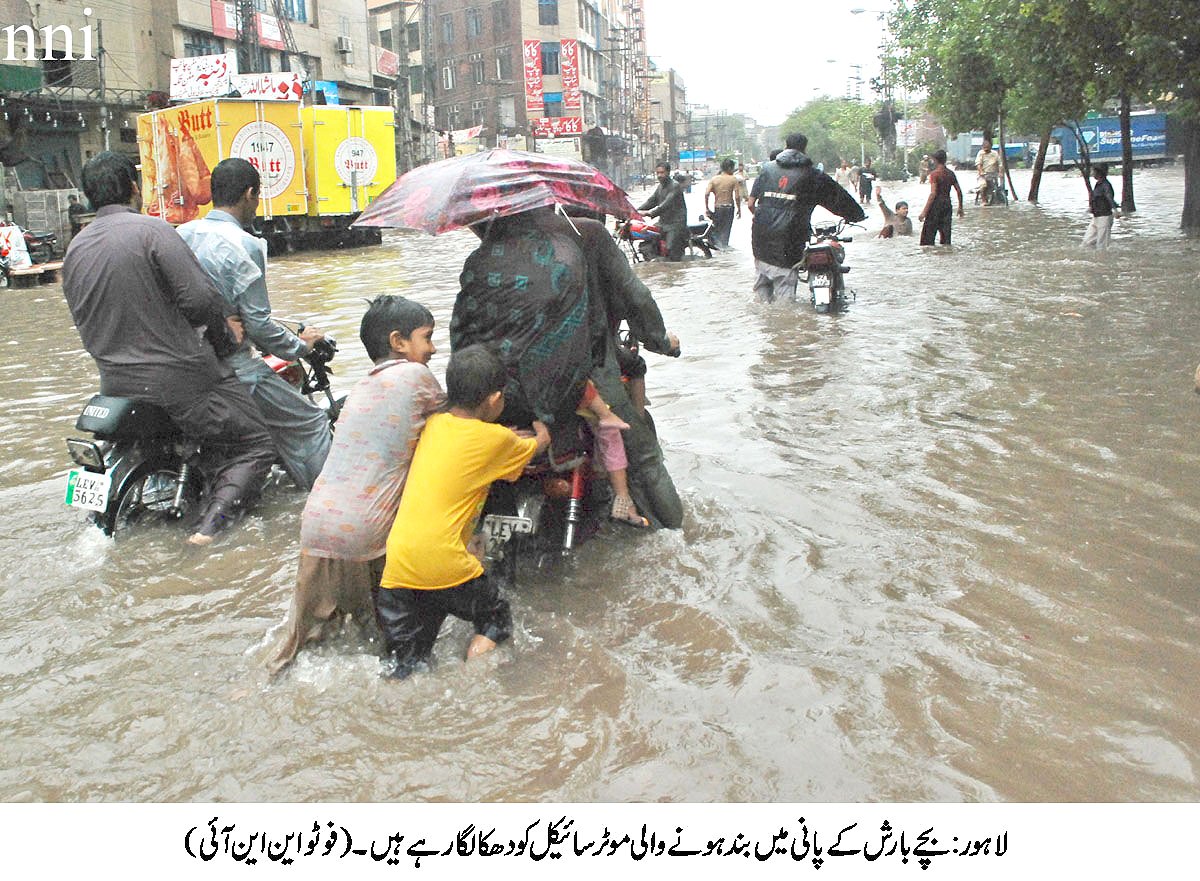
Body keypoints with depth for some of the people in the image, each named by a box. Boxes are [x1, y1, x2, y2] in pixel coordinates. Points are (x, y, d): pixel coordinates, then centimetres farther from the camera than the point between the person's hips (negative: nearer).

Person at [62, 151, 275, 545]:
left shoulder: (74, 249, 10)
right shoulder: (151, 229, -12)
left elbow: (84, 320, 13)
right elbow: (198, 296, -20)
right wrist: (225, 323, -2)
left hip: (115, 383, 8)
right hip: (178, 376, -7)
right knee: (255, 444, 1)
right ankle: (216, 512, -18)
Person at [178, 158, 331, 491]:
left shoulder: (181, 234, 6)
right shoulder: (244, 245, -16)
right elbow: (259, 324, -16)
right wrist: (300, 345, 0)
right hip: (230, 368, -8)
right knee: (310, 422, 2)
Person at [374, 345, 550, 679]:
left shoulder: (434, 424, 11)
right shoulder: (495, 439, -2)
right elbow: (538, 443, 19)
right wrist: (541, 431, 41)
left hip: (395, 565, 5)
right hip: (444, 562, -5)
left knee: (405, 666, 15)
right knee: (496, 617, 21)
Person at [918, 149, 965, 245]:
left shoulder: (934, 174, -11)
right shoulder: (951, 174, 7)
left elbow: (933, 194, -18)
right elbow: (959, 191, 9)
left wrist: (924, 211, -19)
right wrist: (960, 207, 20)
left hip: (936, 205, -6)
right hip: (947, 204, 6)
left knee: (928, 234, 0)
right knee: (946, 234, 9)